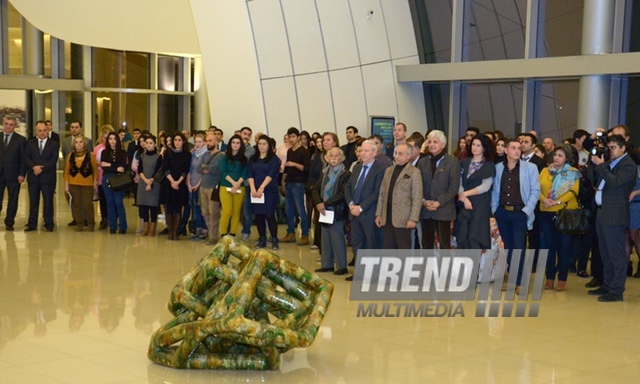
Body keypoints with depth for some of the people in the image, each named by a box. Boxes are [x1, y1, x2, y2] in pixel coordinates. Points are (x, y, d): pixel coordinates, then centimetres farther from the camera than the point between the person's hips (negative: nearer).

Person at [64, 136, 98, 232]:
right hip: (73, 184, 2)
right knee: (76, 204, 6)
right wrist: (66, 184, 3)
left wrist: (95, 182, -4)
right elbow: (67, 171, 7)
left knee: (88, 204, -5)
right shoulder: (70, 156, 5)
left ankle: (90, 224, 9)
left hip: (87, 184, -2)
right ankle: (79, 223, 16)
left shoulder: (90, 156, -1)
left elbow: (95, 169, 1)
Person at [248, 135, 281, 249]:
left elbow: (271, 175, -10)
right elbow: (250, 175, 4)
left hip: (269, 191, -4)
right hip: (255, 191, 4)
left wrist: (261, 188, -18)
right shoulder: (253, 159, 12)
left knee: (269, 215, -9)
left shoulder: (274, 158, 0)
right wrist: (253, 189, -11)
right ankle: (262, 240, 13)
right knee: (259, 215, 5)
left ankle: (274, 240, -3)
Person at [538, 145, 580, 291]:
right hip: (547, 213, 3)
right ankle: (550, 278, 14)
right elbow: (538, 188, 3)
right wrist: (544, 199, -16)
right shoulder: (545, 171, 11)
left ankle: (562, 279, 7)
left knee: (564, 247, 0)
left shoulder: (573, 173, 2)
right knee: (549, 246, 6)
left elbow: (573, 191, -10)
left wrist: (557, 201, -20)